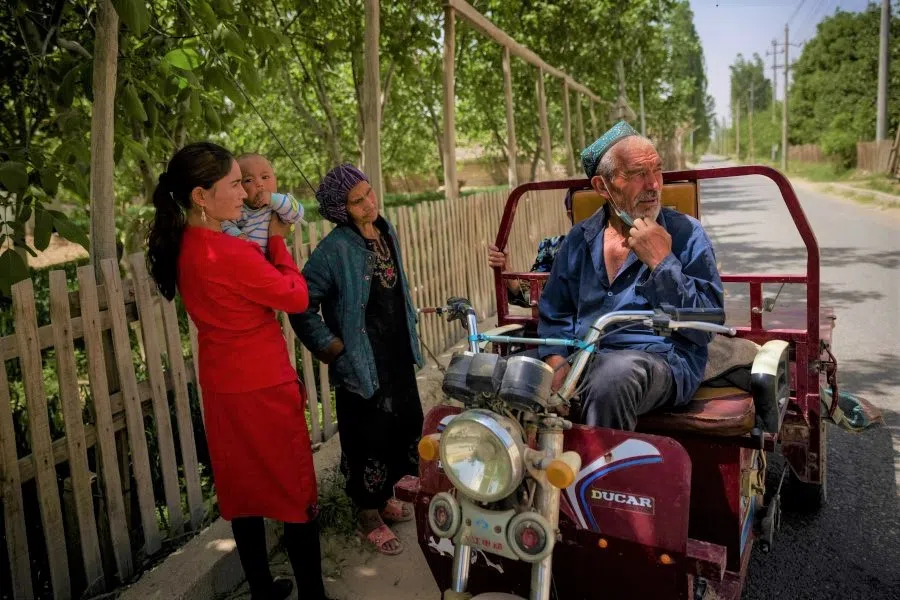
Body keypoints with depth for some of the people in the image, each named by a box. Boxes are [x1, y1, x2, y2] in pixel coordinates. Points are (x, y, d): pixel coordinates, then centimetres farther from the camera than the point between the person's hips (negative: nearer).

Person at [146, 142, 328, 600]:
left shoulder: (182, 248, 1)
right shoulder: (230, 253, -25)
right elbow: (296, 297, -15)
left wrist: (265, 242, 1)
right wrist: (277, 240, -4)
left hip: (221, 385, 8)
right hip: (263, 387, -8)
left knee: (243, 490, 19)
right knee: (296, 493, 7)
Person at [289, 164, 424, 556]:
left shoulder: (385, 230, 4)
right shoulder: (335, 249, -19)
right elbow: (302, 303, -17)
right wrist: (328, 346, -15)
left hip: (398, 352, 8)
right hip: (362, 361, -7)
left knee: (407, 422, 16)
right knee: (369, 436, 4)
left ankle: (384, 494, 40)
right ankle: (369, 515, 26)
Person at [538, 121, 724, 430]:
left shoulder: (685, 233, 2)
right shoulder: (579, 239, 11)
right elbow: (553, 312, 16)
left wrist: (661, 262, -13)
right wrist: (556, 362, -3)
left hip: (660, 358, -3)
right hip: (582, 357, 3)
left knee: (612, 377, -37)